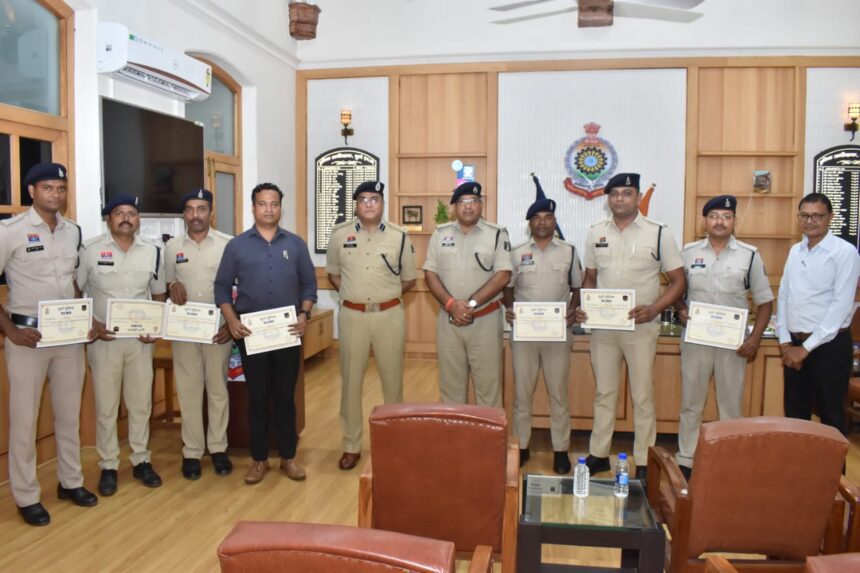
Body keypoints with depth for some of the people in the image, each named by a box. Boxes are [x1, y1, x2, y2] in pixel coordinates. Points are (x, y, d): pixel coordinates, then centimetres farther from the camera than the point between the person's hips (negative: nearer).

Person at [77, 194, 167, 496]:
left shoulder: (152, 252, 4)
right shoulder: (90, 249, -6)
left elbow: (159, 295, 13)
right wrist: (92, 323, -12)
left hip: (140, 339, 3)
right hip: (104, 339, -2)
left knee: (141, 404, 10)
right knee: (105, 406, 5)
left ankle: (141, 461, 24)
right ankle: (108, 467, 18)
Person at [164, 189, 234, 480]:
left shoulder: (228, 244, -3)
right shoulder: (172, 247, 5)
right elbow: (165, 284, 14)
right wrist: (172, 286, -10)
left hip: (218, 327, -2)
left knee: (218, 389, 7)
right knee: (189, 390, 6)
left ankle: (218, 448, 18)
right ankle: (192, 451, 16)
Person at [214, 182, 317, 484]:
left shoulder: (296, 244, 5)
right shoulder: (236, 245, 3)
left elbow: (309, 284, 7)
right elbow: (222, 287, 4)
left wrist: (304, 314, -8)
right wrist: (232, 321, -9)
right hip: (250, 332, 0)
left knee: (285, 396, 7)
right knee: (257, 397, 8)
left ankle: (288, 457, 19)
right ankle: (259, 459, 20)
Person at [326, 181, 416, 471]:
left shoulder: (399, 236, -1)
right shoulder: (340, 234, 1)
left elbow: (409, 278, 8)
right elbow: (333, 274, 13)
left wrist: (386, 294, 4)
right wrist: (351, 294, 4)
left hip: (389, 316, 0)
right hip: (352, 316, 1)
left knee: (392, 380, 10)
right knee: (351, 382, 7)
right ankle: (351, 445, 21)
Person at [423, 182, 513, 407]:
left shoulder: (497, 234, -2)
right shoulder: (440, 234, 6)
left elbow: (503, 275, -9)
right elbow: (430, 273, 2)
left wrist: (471, 303, -17)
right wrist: (451, 304, -13)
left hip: (485, 321, -2)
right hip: (448, 321, 2)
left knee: (488, 384, 4)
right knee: (450, 384, 12)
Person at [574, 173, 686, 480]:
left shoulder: (659, 233, -3)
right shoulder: (596, 233, 7)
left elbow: (678, 281, -2)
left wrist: (653, 309, -17)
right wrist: (583, 307, -3)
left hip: (641, 327, -3)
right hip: (602, 326, 3)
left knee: (642, 396, 4)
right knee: (604, 393, 13)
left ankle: (644, 463, 15)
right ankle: (598, 454, 24)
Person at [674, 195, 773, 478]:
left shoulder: (749, 255, 0)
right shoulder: (688, 252, 3)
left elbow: (764, 301, 3)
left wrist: (755, 338, -7)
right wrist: (680, 310, -9)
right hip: (695, 338, 1)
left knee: (731, 403, 8)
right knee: (691, 401, 10)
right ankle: (685, 460, 21)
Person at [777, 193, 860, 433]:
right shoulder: (795, 251, 9)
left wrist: (807, 347, -15)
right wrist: (785, 341, -1)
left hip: (829, 345, -5)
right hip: (795, 344, 6)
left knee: (830, 415, 7)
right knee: (795, 412, 15)